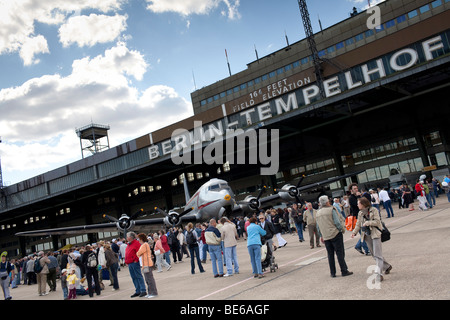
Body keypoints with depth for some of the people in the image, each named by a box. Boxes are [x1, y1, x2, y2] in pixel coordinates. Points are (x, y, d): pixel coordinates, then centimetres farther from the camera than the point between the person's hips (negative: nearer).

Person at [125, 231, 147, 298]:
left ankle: (143, 291, -5)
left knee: (139, 276, -7)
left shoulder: (136, 243, -8)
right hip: (129, 264, 9)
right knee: (134, 278, 10)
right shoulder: (129, 244, 19)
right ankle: (138, 291, 16)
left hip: (134, 263, -9)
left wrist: (136, 260, -16)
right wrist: (126, 262, 15)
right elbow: (127, 254, 24)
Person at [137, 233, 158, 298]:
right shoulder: (143, 245, 20)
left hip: (147, 265, -11)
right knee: (147, 280, 14)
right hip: (145, 264, 11)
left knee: (150, 279, -7)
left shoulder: (145, 245, -14)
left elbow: (138, 253, -14)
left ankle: (154, 293, -3)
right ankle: (150, 292, 21)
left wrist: (137, 253, 6)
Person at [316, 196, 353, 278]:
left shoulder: (318, 213, 9)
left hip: (326, 237, 5)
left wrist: (321, 236, 23)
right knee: (340, 253, 0)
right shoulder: (331, 210, -9)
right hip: (335, 234, -5)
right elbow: (337, 222, -14)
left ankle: (332, 273, 12)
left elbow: (318, 227, 14)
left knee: (330, 255, 10)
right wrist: (342, 229, 1)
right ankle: (344, 271, 2)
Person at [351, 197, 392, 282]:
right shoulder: (360, 213, 10)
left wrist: (367, 223, -20)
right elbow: (358, 224, 12)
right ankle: (387, 266, 30)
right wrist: (354, 232, -2)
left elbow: (377, 221, -13)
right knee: (374, 254, 12)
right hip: (367, 235, 7)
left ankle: (379, 273, -14)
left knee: (377, 254, -11)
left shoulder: (373, 210, -8)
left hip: (375, 234, -7)